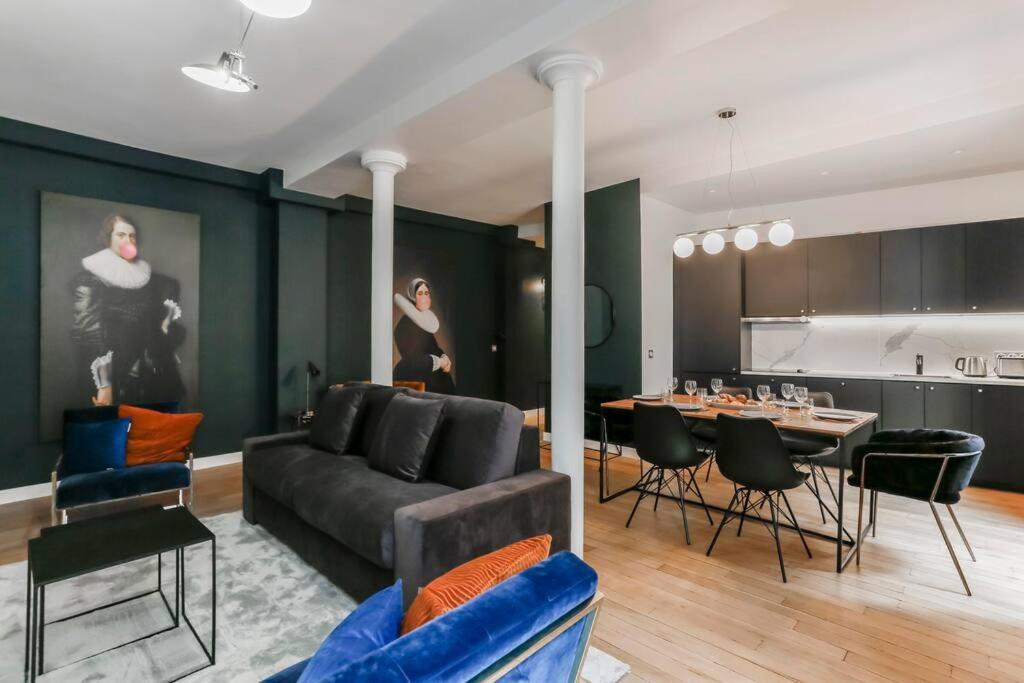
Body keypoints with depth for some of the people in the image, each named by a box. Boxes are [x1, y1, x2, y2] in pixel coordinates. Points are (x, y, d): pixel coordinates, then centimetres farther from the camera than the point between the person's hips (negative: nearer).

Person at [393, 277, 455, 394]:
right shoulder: (405, 325, -17)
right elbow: (412, 359, -22)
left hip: (430, 378, 8)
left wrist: (444, 358, -5)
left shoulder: (426, 320, 10)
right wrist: (439, 362, -12)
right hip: (413, 381, -8)